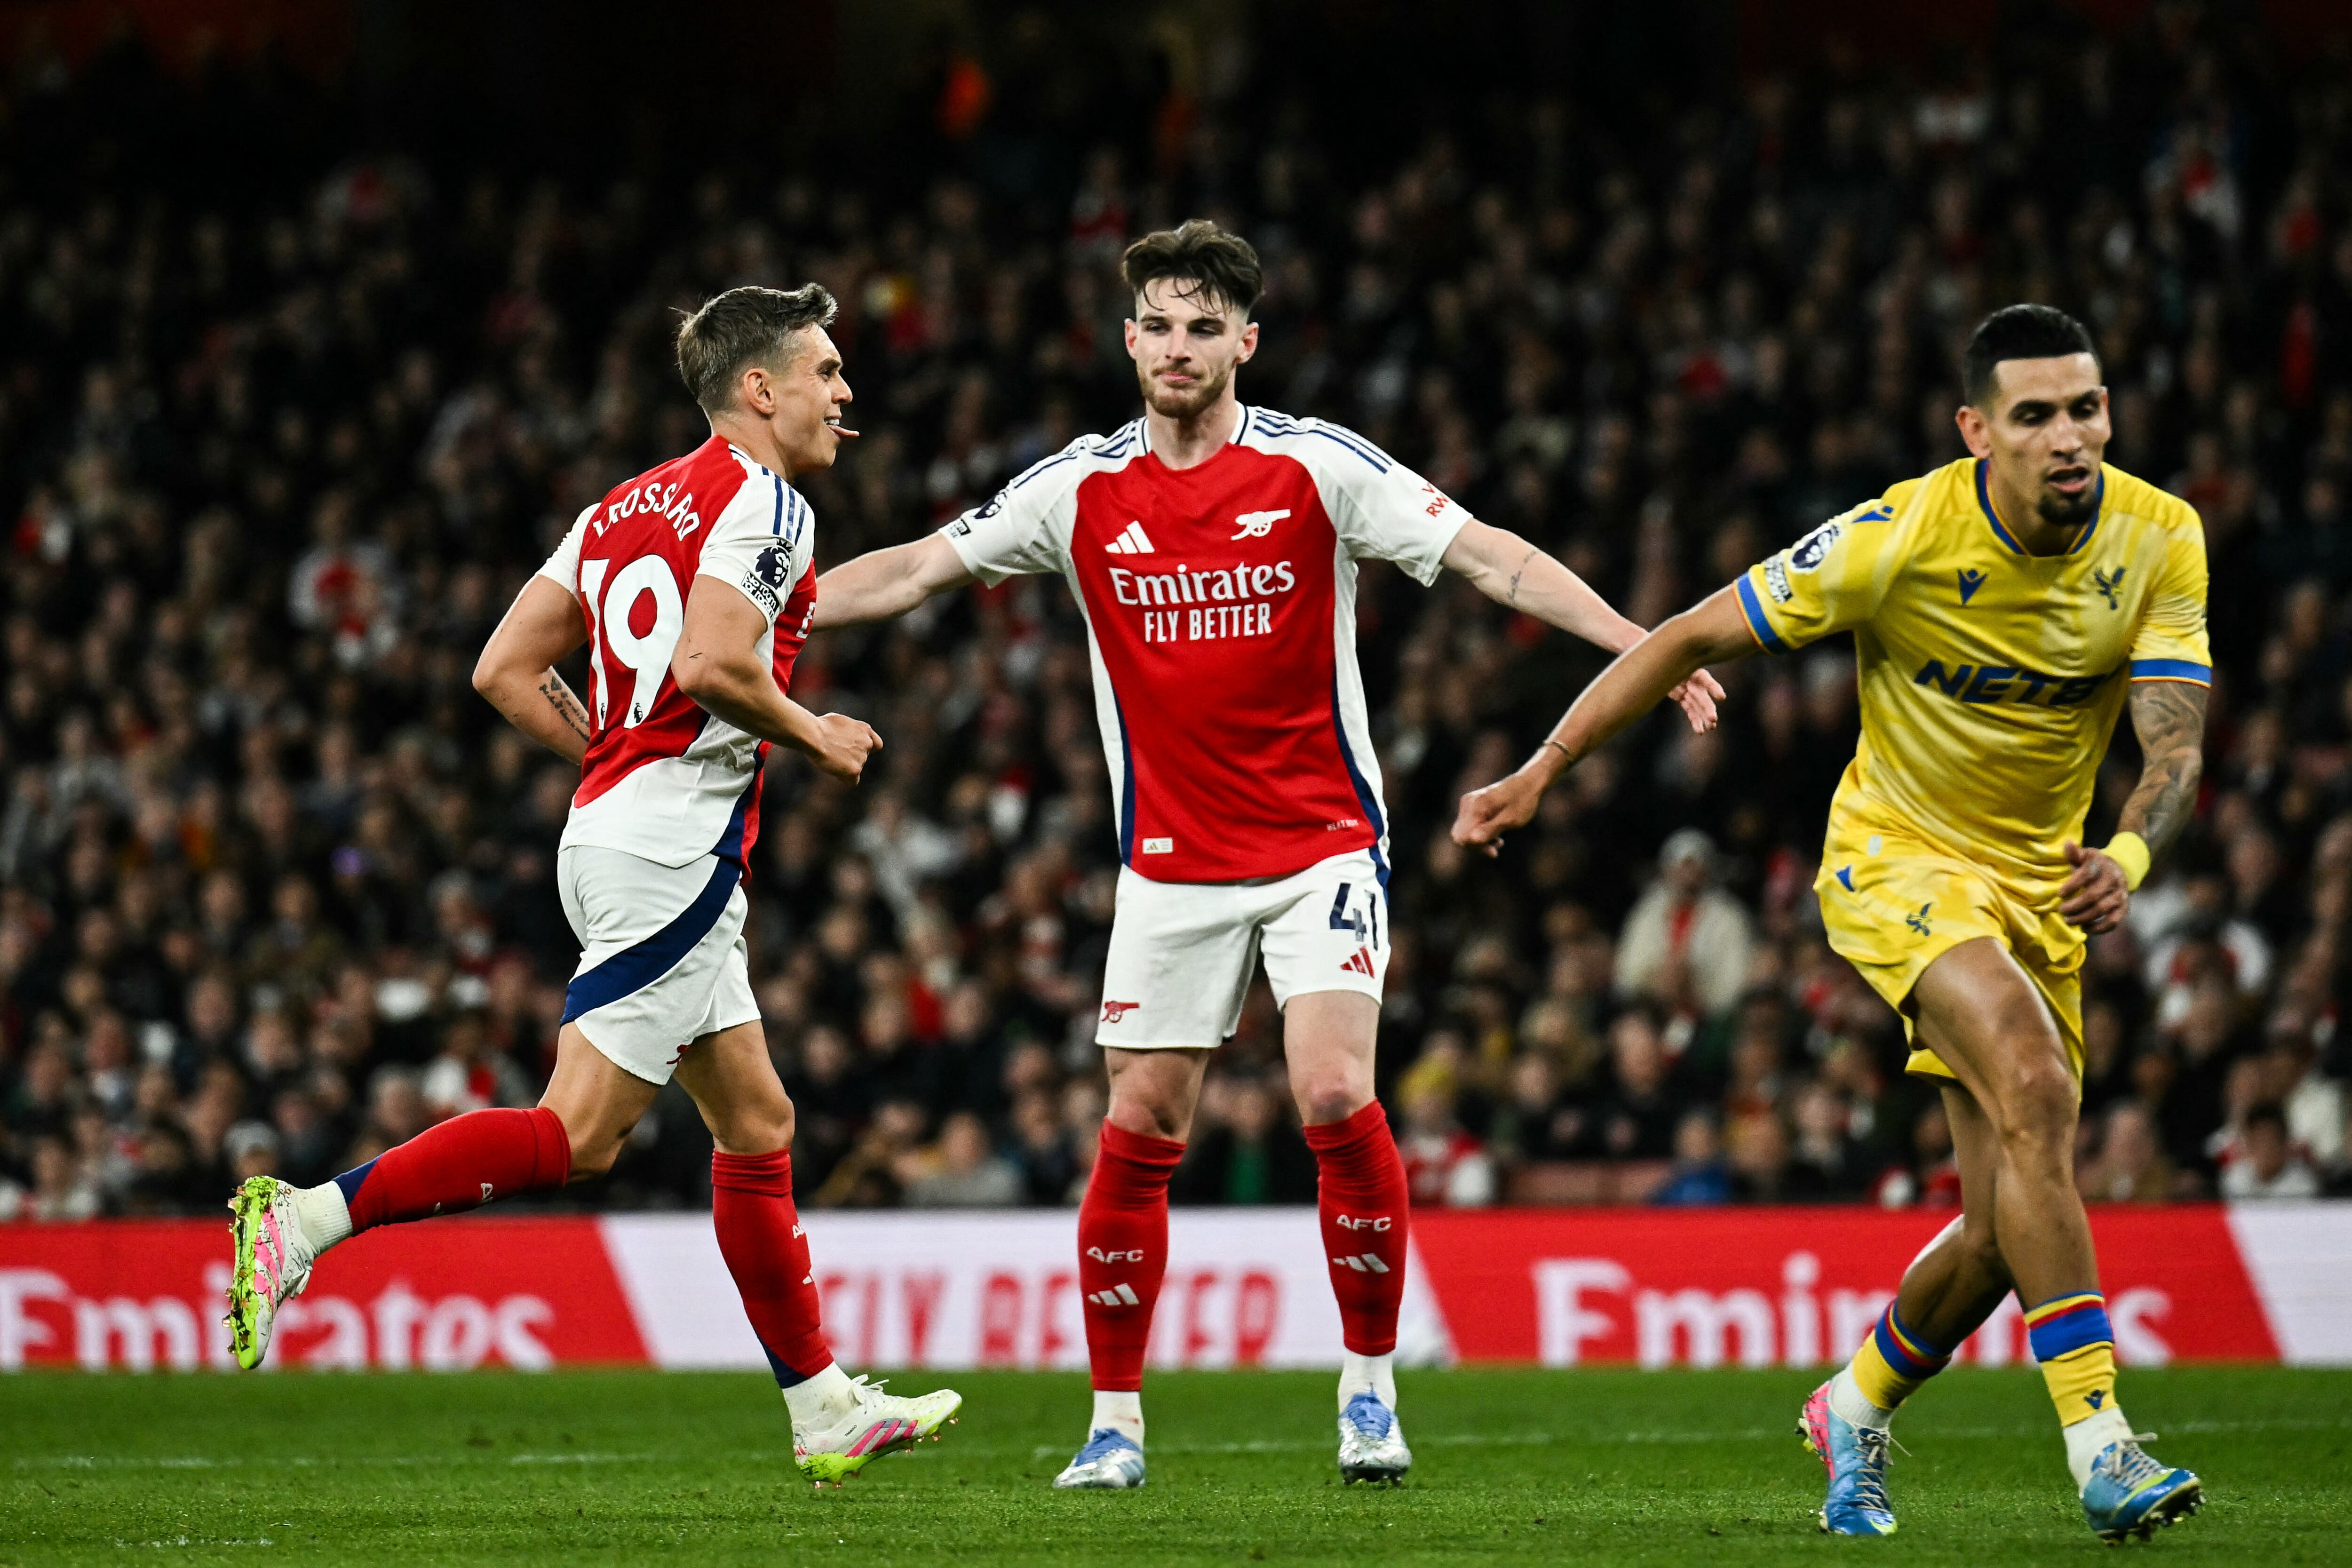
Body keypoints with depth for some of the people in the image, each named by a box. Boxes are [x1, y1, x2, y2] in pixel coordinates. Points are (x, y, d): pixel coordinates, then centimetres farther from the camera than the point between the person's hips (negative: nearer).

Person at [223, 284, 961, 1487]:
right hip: (675, 846, -10)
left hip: (610, 825, 10)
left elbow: (505, 672, 13)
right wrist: (811, 736, -6)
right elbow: (708, 666, -23)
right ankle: (306, 1219, -17)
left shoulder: (629, 507, 18)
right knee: (577, 1134, -12)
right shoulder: (762, 501, -8)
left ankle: (824, 1409, 18)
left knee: (758, 1126, 14)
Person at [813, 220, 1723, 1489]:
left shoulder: (1318, 465, -6)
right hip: (1171, 862, 2)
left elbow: (1491, 559, -7)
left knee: (1336, 1100, -16)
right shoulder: (1083, 491, 1)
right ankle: (1115, 1420, 11)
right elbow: (917, 569, 8)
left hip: (1321, 842, -2)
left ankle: (1369, 1383, 1)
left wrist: (1645, 649, -15)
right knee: (1140, 1134, 0)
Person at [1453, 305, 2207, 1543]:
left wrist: (2127, 855, -39)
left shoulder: (2160, 543, -12)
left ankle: (1858, 1408, 34)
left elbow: (2175, 747, -17)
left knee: (2005, 1232, 4)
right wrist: (1542, 771, -13)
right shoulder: (1899, 540, -22)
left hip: (2040, 883, 5)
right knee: (2033, 1086, -31)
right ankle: (2098, 1440, -33)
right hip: (1896, 858, -5)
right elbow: (1691, 638, -13)